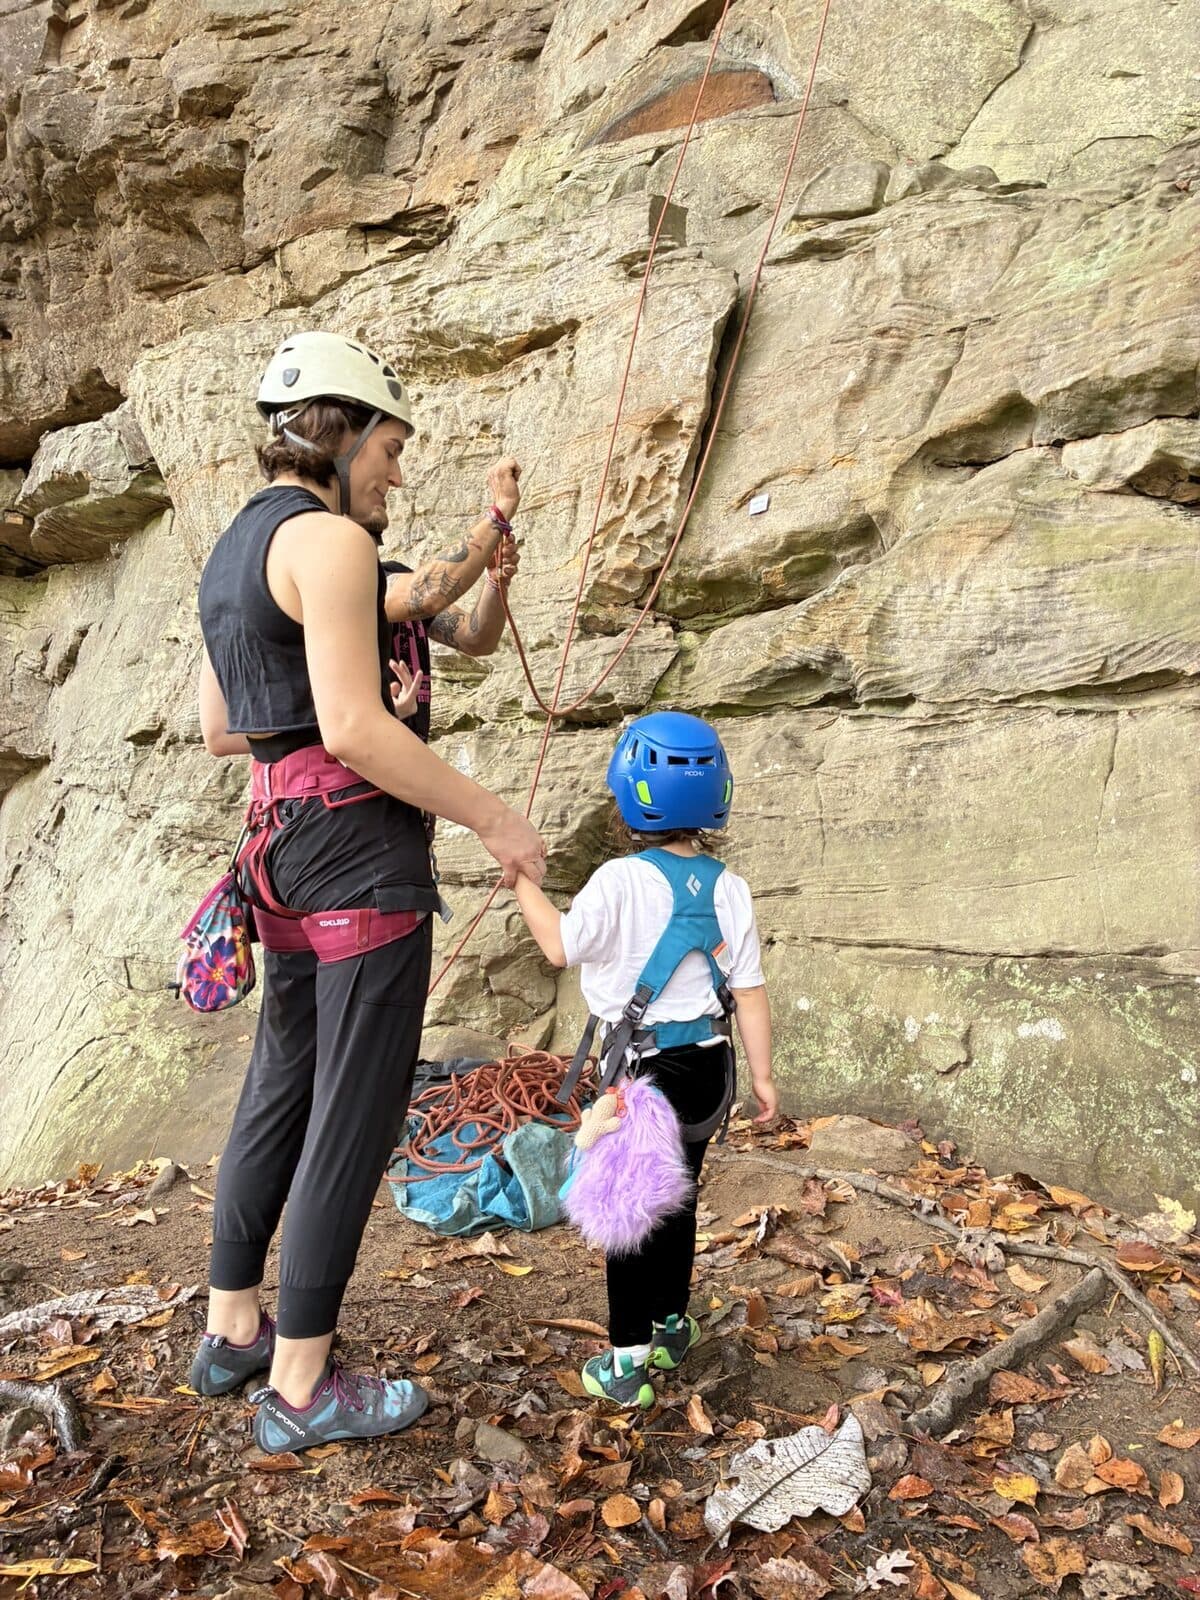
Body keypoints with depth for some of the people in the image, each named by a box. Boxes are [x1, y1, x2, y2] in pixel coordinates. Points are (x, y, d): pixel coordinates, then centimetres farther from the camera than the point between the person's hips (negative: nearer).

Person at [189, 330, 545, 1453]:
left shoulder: (234, 550, 17)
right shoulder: (328, 539, -12)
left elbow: (218, 730, 20)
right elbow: (355, 730, -21)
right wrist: (494, 820, -14)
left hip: (281, 840, 10)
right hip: (360, 840, -10)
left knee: (281, 1085, 18)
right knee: (356, 1110, -1)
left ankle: (232, 1328, 31)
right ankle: (299, 1387, 10)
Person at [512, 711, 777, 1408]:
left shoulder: (620, 880, -16)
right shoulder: (729, 887, -2)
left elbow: (562, 946, -4)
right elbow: (750, 990, 1)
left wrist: (525, 882, 7)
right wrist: (763, 1074, 9)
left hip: (646, 1065, -5)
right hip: (711, 1063, 5)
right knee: (678, 1199, 20)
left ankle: (628, 1360, 9)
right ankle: (671, 1325, 35)